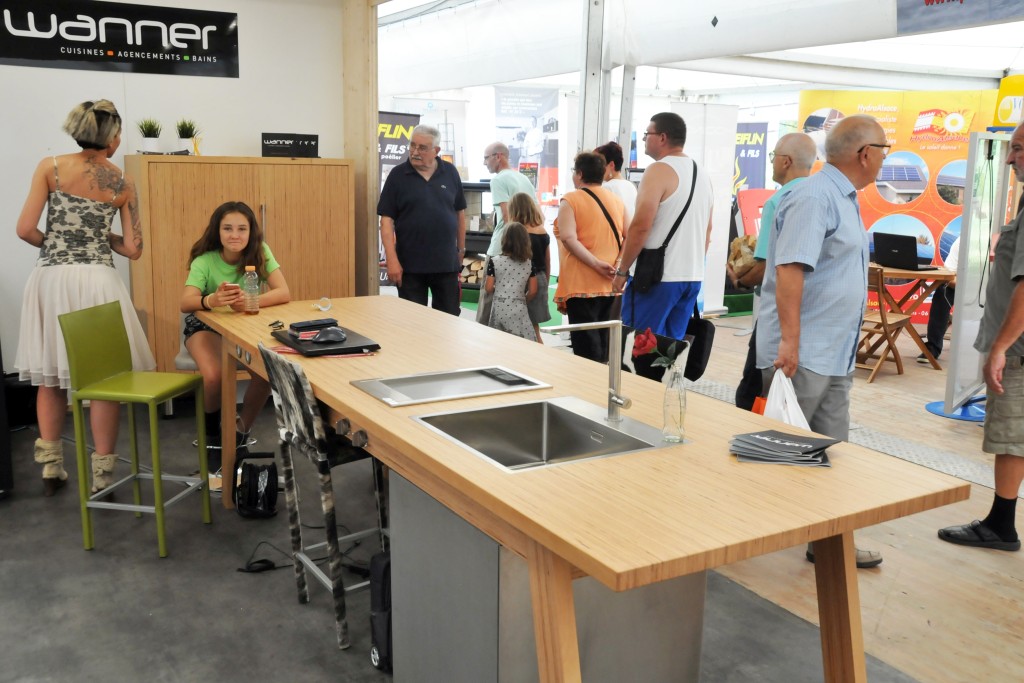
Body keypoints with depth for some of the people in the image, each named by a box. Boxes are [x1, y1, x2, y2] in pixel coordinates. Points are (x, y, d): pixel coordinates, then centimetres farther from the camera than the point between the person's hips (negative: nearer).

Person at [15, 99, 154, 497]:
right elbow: (133, 249, 1)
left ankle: (51, 467, 23)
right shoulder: (122, 184, 2)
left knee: (50, 373, 14)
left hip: (51, 279, 2)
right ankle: (102, 474, 7)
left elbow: (26, 230, -5)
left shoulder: (50, 168, 0)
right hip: (97, 282, -1)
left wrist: (56, 243, 14)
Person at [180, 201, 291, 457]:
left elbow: (284, 294, -25)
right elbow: (185, 302, -33)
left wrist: (249, 302, -44)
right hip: (207, 327, -2)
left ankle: (241, 429, 2)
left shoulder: (260, 252, -14)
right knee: (214, 376, -31)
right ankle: (212, 433, 2)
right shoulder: (205, 261, -19)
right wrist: (212, 300, -56)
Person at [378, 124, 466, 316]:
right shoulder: (398, 175, -3)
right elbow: (386, 219, -5)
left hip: (447, 263, 2)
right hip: (410, 265, -2)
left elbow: (460, 213, 12)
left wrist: (461, 250, 11)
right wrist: (392, 260, -13)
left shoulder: (450, 173, 4)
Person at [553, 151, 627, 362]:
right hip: (612, 284, 5)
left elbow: (568, 238, -18)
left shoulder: (570, 200, -4)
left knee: (586, 346, -2)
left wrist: (596, 264, -20)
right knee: (606, 344, 12)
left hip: (582, 284, -5)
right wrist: (619, 264, 3)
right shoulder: (617, 201, 13)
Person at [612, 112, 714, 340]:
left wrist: (622, 270, -9)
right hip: (693, 276, 8)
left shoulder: (659, 170, -11)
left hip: (656, 276, -8)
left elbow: (641, 226, -17)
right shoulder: (702, 174, 13)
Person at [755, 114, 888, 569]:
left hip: (834, 355, 9)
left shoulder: (842, 199, 16)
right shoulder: (815, 197, -15)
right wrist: (789, 340, -27)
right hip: (802, 354, -9)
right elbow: (790, 268, -24)